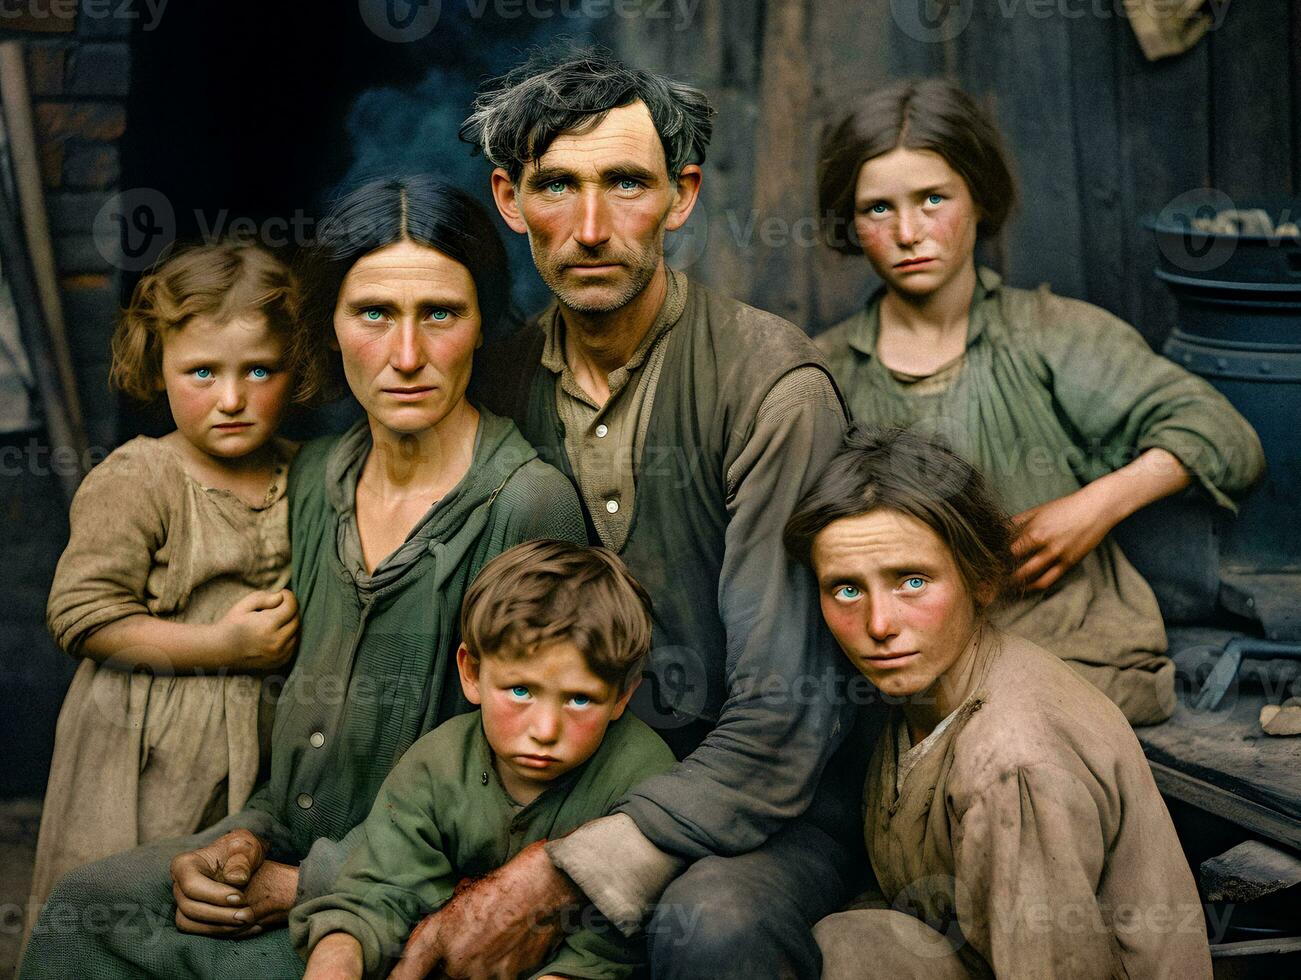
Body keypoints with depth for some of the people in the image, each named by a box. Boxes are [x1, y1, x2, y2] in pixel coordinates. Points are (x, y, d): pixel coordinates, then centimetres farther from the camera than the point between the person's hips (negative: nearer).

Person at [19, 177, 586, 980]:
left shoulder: (526, 506, -18)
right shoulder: (319, 479, 4)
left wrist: (300, 886, -13)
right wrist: (246, 837, -3)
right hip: (291, 840, 6)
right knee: (81, 908, -11)